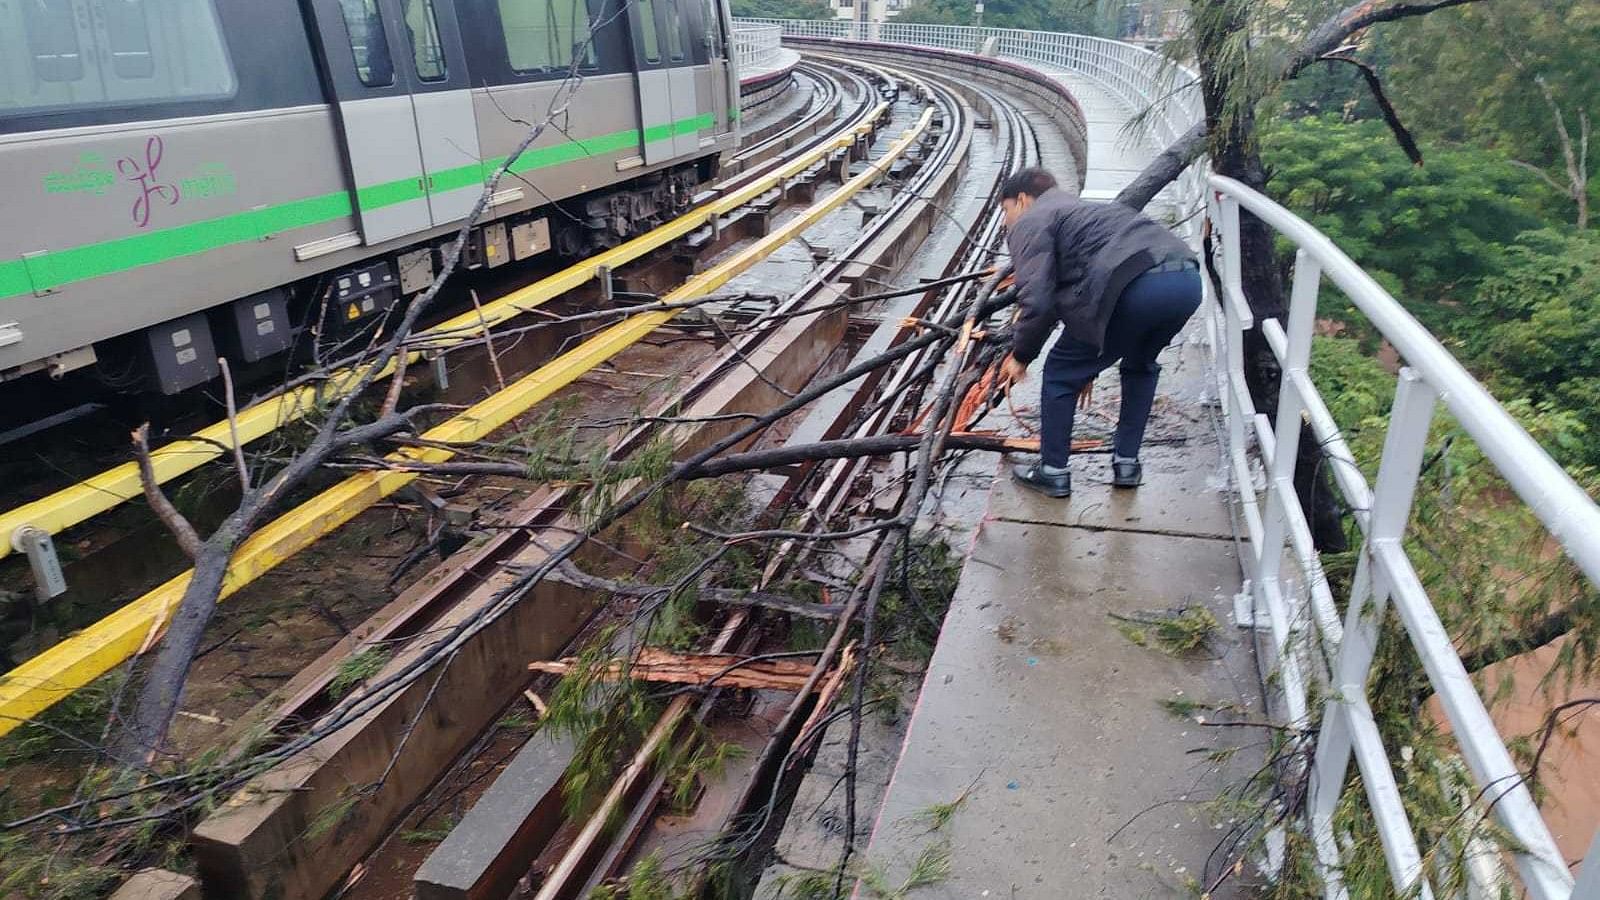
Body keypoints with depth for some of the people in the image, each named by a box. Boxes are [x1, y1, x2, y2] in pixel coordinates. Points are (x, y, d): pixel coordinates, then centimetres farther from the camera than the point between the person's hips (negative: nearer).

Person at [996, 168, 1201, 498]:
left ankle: (1052, 473, 22)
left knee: (1061, 372, 13)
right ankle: (1126, 463, 36)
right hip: (1188, 280, 8)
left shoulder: (1030, 223, 11)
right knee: (1141, 364, 34)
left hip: (1136, 288, -8)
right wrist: (1092, 360, 48)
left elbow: (1037, 301, -5)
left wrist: (1020, 356, 11)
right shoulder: (1082, 208, 38)